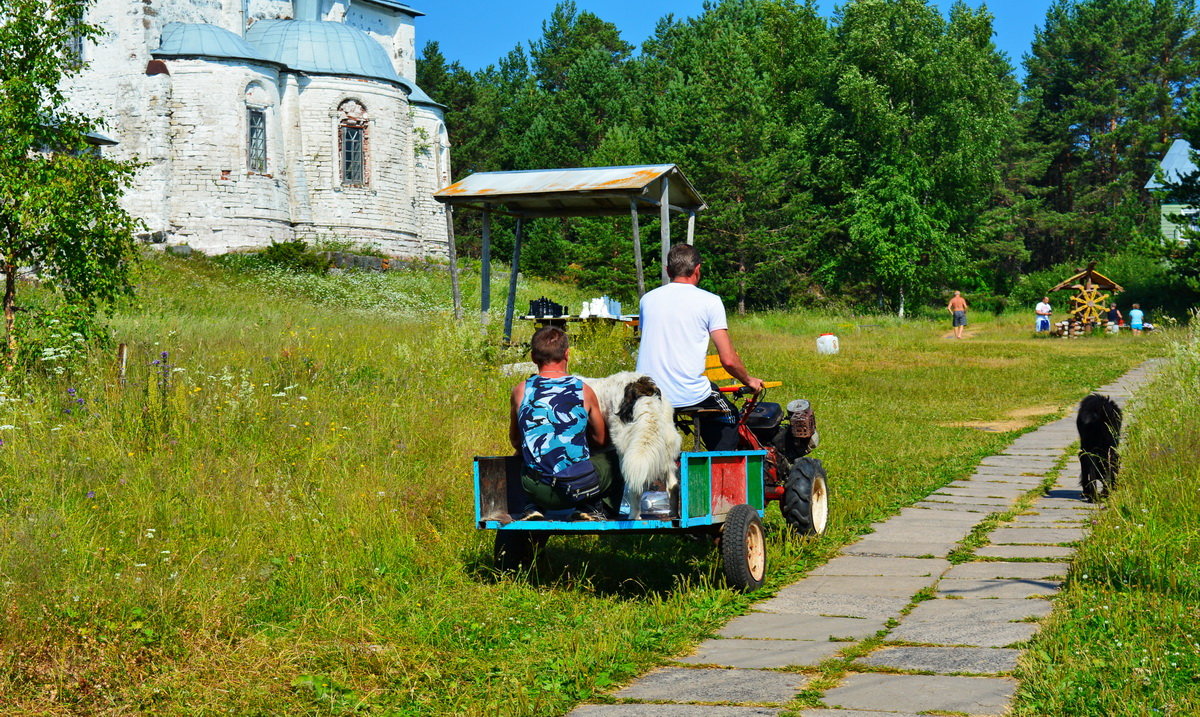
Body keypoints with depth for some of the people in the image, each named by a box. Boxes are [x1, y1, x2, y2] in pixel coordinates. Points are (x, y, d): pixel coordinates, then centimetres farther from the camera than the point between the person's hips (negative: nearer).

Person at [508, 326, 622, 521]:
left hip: (538, 491, 2)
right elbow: (601, 439, 11)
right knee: (613, 458, 26)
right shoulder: (584, 390, -3)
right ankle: (593, 508, 13)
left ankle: (532, 507, 16)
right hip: (582, 487, -1)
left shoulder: (521, 391, -2)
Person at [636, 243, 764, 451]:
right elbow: (729, 360, -6)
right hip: (690, 395, -4)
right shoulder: (710, 301, -2)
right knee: (728, 418, 26)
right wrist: (749, 381, 13)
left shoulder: (647, 299, 10)